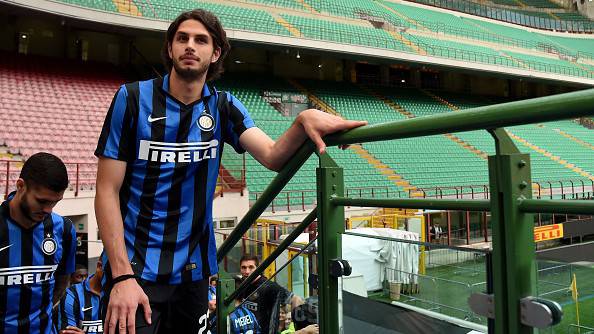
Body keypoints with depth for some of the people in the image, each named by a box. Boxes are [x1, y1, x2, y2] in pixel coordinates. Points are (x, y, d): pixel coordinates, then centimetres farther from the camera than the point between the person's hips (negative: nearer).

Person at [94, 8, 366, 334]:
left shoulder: (222, 107, 0)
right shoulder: (133, 98, -8)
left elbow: (273, 155, -15)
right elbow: (107, 190, -10)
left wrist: (304, 120, -36)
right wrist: (122, 276, -18)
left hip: (194, 267, 3)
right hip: (134, 266, -3)